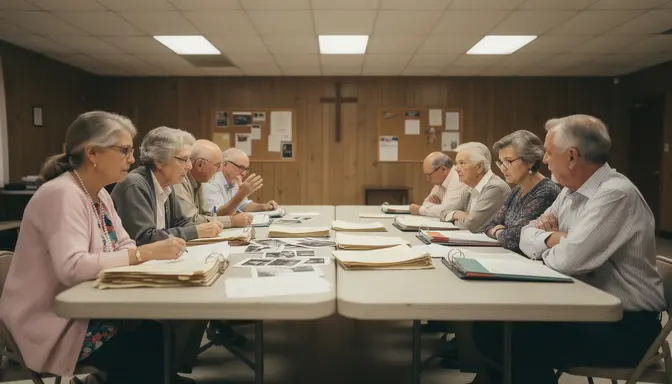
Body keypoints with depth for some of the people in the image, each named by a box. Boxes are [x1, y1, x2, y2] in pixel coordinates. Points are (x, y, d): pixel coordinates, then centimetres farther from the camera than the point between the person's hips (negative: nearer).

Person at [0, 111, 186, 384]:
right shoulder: (62, 195, -21)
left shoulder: (99, 195, 8)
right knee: (155, 347, -17)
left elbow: (123, 246, 6)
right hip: (55, 325, -8)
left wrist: (155, 251, -15)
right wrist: (145, 253, -31)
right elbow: (72, 268, -32)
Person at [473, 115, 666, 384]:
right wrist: (551, 237, -13)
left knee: (522, 342, -24)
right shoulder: (571, 191, 7)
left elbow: (567, 260, -28)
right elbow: (527, 236, 9)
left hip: (626, 326, -8)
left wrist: (544, 249, -6)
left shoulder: (616, 194, -21)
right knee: (492, 325, -2)